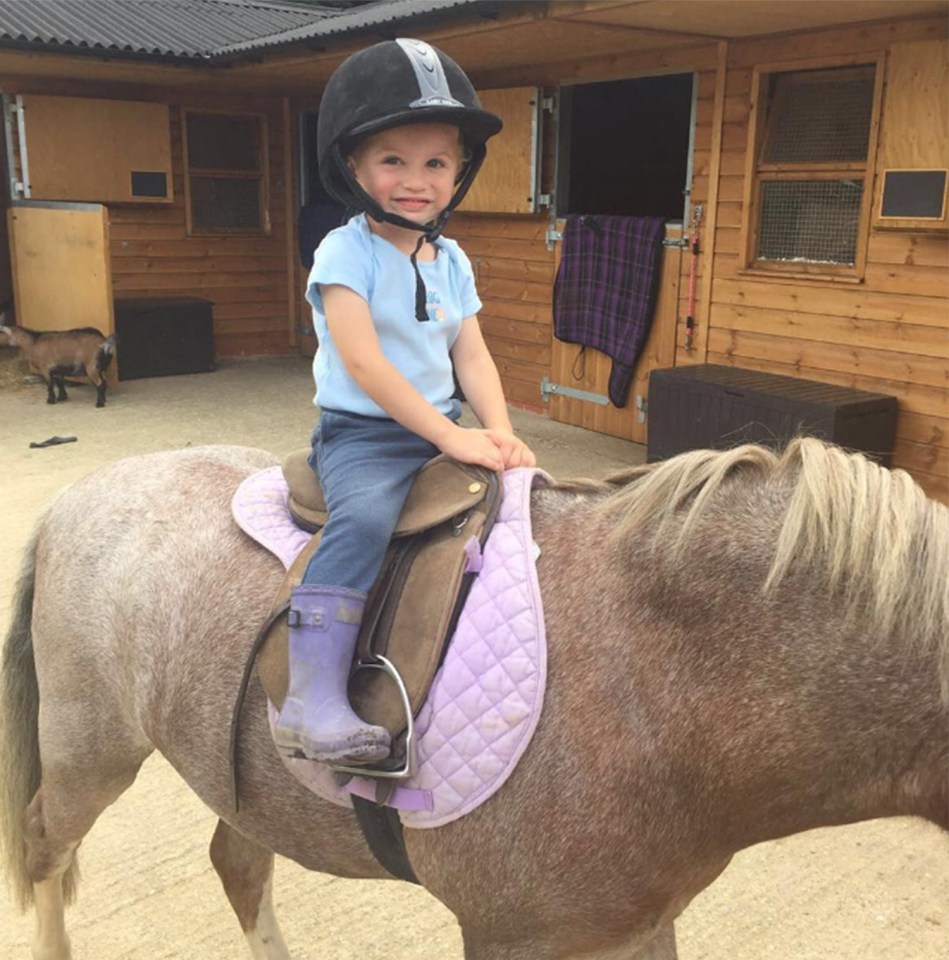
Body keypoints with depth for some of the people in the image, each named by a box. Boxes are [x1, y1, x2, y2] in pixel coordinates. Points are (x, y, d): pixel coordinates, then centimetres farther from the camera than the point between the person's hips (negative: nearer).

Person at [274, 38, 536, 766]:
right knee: (365, 518, -34)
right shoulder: (347, 252, -10)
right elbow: (363, 361, -20)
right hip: (363, 433, -7)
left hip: (443, 432, 7)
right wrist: (449, 435, -24)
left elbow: (472, 357, 7)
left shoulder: (453, 261, 10)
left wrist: (501, 434, -11)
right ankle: (312, 700, -32)